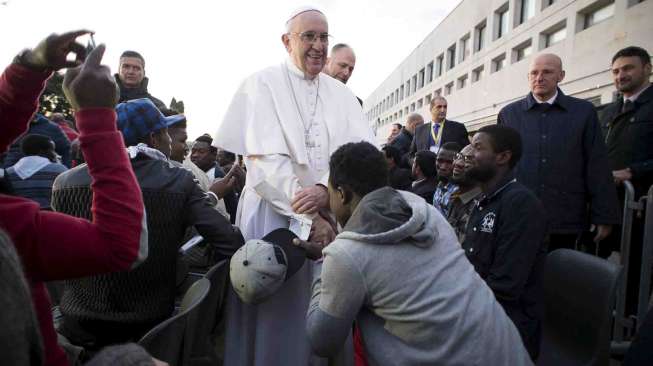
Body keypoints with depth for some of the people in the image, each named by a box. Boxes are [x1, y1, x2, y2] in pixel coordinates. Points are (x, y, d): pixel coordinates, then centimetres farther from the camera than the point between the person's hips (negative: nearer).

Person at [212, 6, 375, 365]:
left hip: (330, 213, 4)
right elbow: (266, 160, -13)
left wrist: (327, 190, -21)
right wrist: (307, 217, -18)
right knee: (272, 311, 5)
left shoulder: (340, 94, 9)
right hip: (274, 213, -4)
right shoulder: (263, 84, -4)